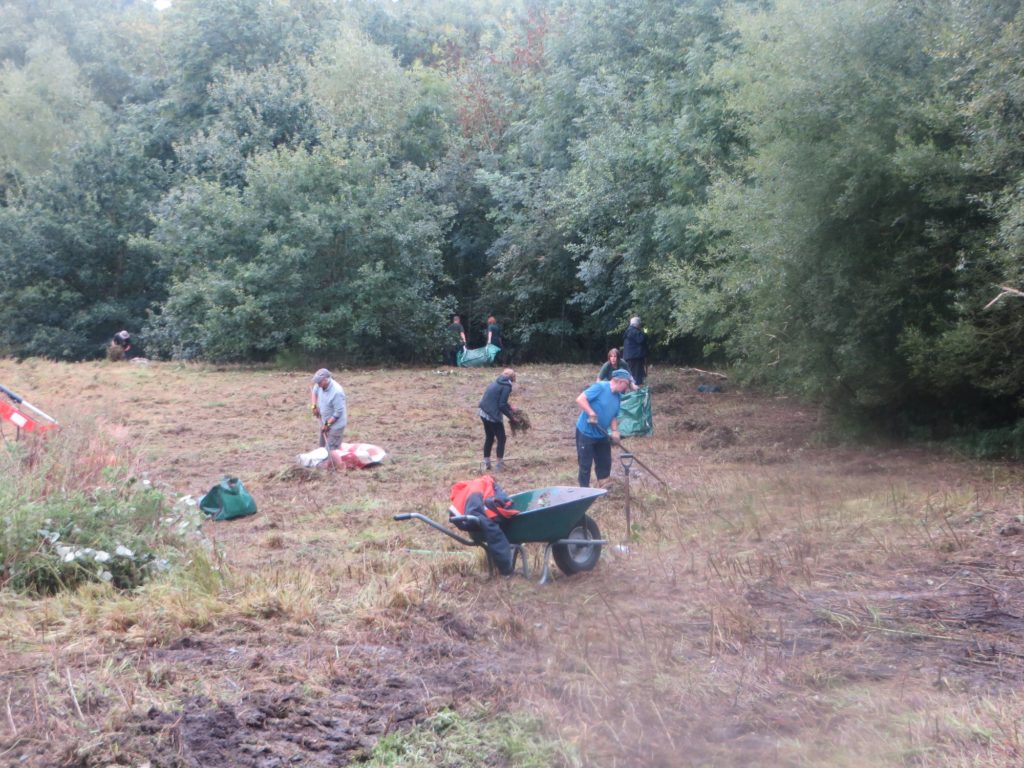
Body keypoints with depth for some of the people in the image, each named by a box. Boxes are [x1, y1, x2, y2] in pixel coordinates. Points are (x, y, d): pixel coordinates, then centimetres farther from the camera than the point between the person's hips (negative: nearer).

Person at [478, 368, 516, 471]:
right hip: (493, 415, -8)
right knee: (501, 439, 6)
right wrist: (511, 416, -4)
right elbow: (502, 405, -15)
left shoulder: (496, 382, 14)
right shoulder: (506, 386, -11)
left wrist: (509, 408, 26)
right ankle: (499, 464, 8)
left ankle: (486, 462, 26)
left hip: (483, 412, 8)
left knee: (489, 437, 21)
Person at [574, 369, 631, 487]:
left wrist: (614, 431, -3)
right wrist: (591, 413, -33)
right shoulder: (600, 387, -20)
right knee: (585, 464, 1)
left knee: (605, 462, 14)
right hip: (586, 432, -8)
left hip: (602, 434, 8)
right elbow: (580, 399, -26)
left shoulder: (618, 396, 6)